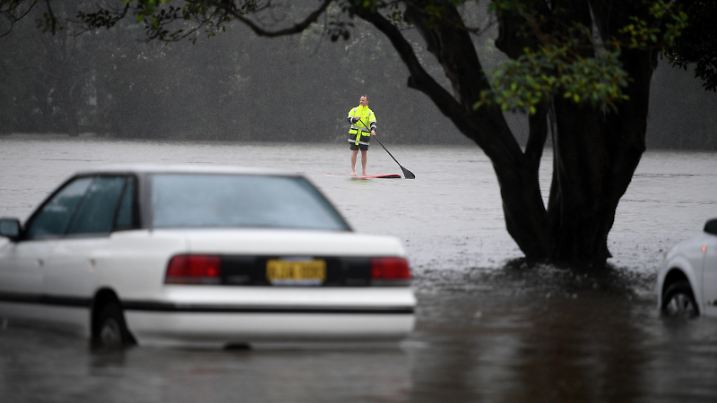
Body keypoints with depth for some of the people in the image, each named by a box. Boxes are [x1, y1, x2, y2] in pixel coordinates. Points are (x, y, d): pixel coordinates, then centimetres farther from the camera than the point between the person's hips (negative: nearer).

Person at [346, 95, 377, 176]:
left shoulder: (370, 112, 5)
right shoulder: (354, 110, 8)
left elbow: (373, 122, -8)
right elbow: (349, 119, -3)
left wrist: (373, 130, -27)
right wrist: (355, 119, -23)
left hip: (365, 134, 0)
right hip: (354, 133, 0)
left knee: (364, 153, 4)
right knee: (354, 151, -1)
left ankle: (363, 171, 13)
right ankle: (353, 170, 3)